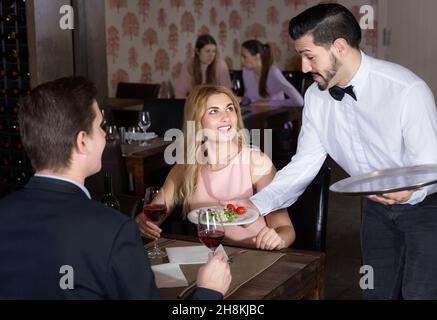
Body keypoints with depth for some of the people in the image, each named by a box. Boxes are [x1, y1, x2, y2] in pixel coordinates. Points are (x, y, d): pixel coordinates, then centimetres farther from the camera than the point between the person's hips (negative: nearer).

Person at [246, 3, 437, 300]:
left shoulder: (406, 90, -28)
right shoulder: (317, 96, -10)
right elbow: (304, 164, -8)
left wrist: (408, 191, -48)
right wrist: (255, 206, -21)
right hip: (377, 206, 6)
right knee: (377, 292, 15)